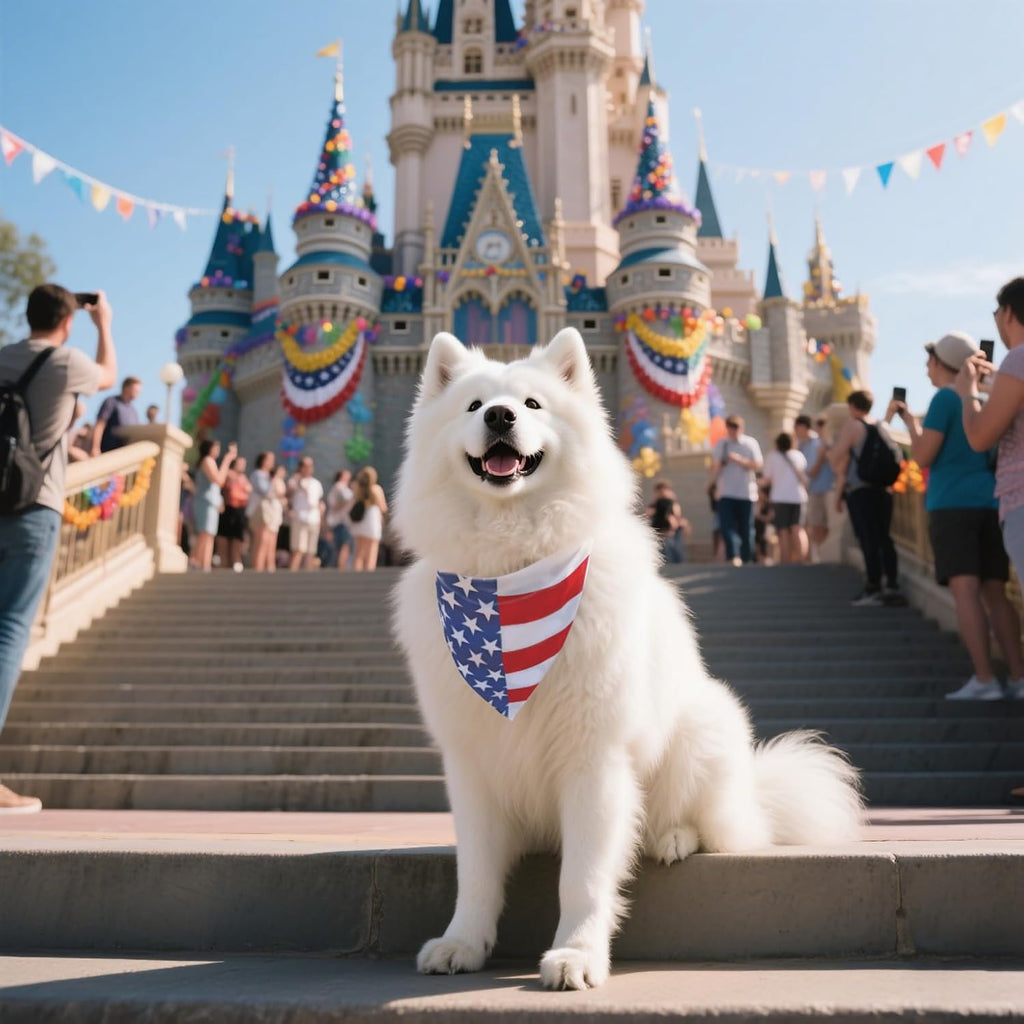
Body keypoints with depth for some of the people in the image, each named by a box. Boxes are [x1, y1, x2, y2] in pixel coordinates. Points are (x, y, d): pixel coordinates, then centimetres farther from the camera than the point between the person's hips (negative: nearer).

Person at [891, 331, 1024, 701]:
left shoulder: (945, 397, -4)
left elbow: (923, 457, -8)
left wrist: (909, 420, 7)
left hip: (952, 505, -7)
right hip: (990, 504, 7)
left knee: (965, 590, -11)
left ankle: (985, 680, -17)